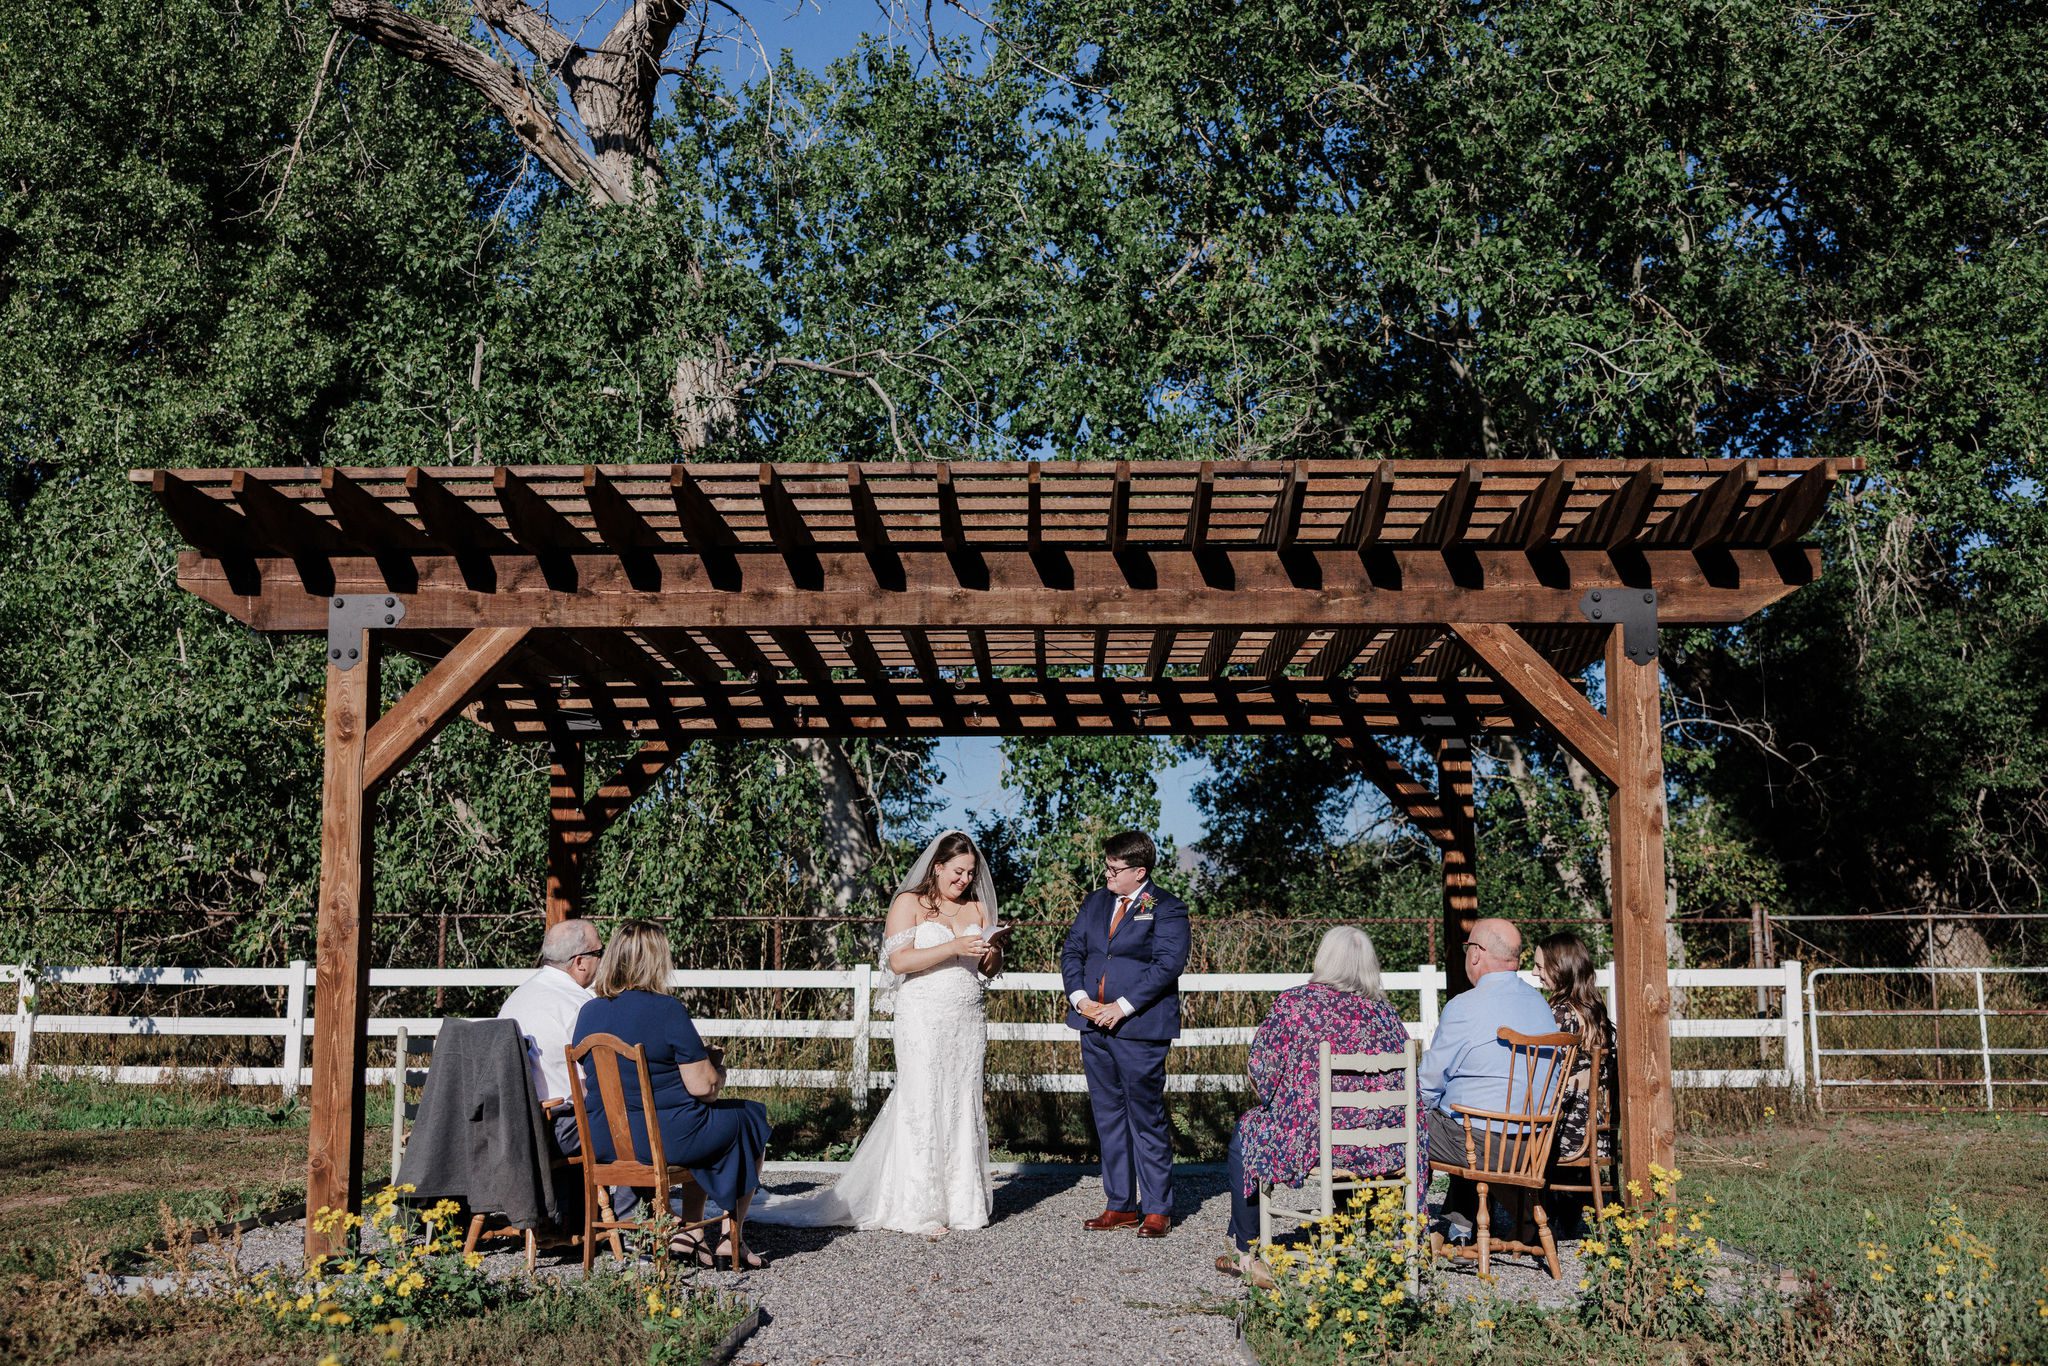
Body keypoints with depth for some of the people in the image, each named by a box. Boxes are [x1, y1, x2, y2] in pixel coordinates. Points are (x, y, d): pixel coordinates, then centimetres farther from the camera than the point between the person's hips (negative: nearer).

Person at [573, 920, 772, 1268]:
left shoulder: (588, 1013, 3)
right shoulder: (666, 1010, -16)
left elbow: (587, 1087, 14)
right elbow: (703, 1086, -17)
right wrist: (715, 1069, 7)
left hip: (604, 1142, 7)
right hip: (667, 1139, -7)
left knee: (702, 1125, 33)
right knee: (751, 1119, 19)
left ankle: (689, 1233, 25)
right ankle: (731, 1240, 23)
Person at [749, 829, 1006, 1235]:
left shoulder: (977, 908, 14)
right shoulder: (910, 903, -1)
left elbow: (990, 969, 17)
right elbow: (899, 961, -12)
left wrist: (993, 954, -6)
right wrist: (953, 948, -19)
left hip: (968, 1021, 5)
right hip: (924, 1021, -5)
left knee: (963, 1106, 4)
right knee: (921, 1107, -5)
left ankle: (962, 1203, 10)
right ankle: (917, 1210, 0)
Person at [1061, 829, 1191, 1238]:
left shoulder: (1167, 909, -4)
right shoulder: (1095, 902, 15)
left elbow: (1168, 963, -13)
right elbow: (1072, 951, 13)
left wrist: (1123, 1007, -17)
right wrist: (1080, 999, -4)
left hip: (1140, 1028, -6)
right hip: (1094, 1027, 6)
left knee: (1147, 1119, -2)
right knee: (1108, 1116, 11)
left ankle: (1157, 1209, 7)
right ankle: (1120, 1205, 19)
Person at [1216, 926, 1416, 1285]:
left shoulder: (1293, 1002, -8)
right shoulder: (1383, 1012, 3)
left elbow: (1260, 1070, -5)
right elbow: (1404, 1078, 8)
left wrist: (1272, 1101, 16)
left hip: (1309, 1139, -4)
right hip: (1379, 1149, 4)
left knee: (1245, 1134, 24)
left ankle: (1247, 1255, 29)